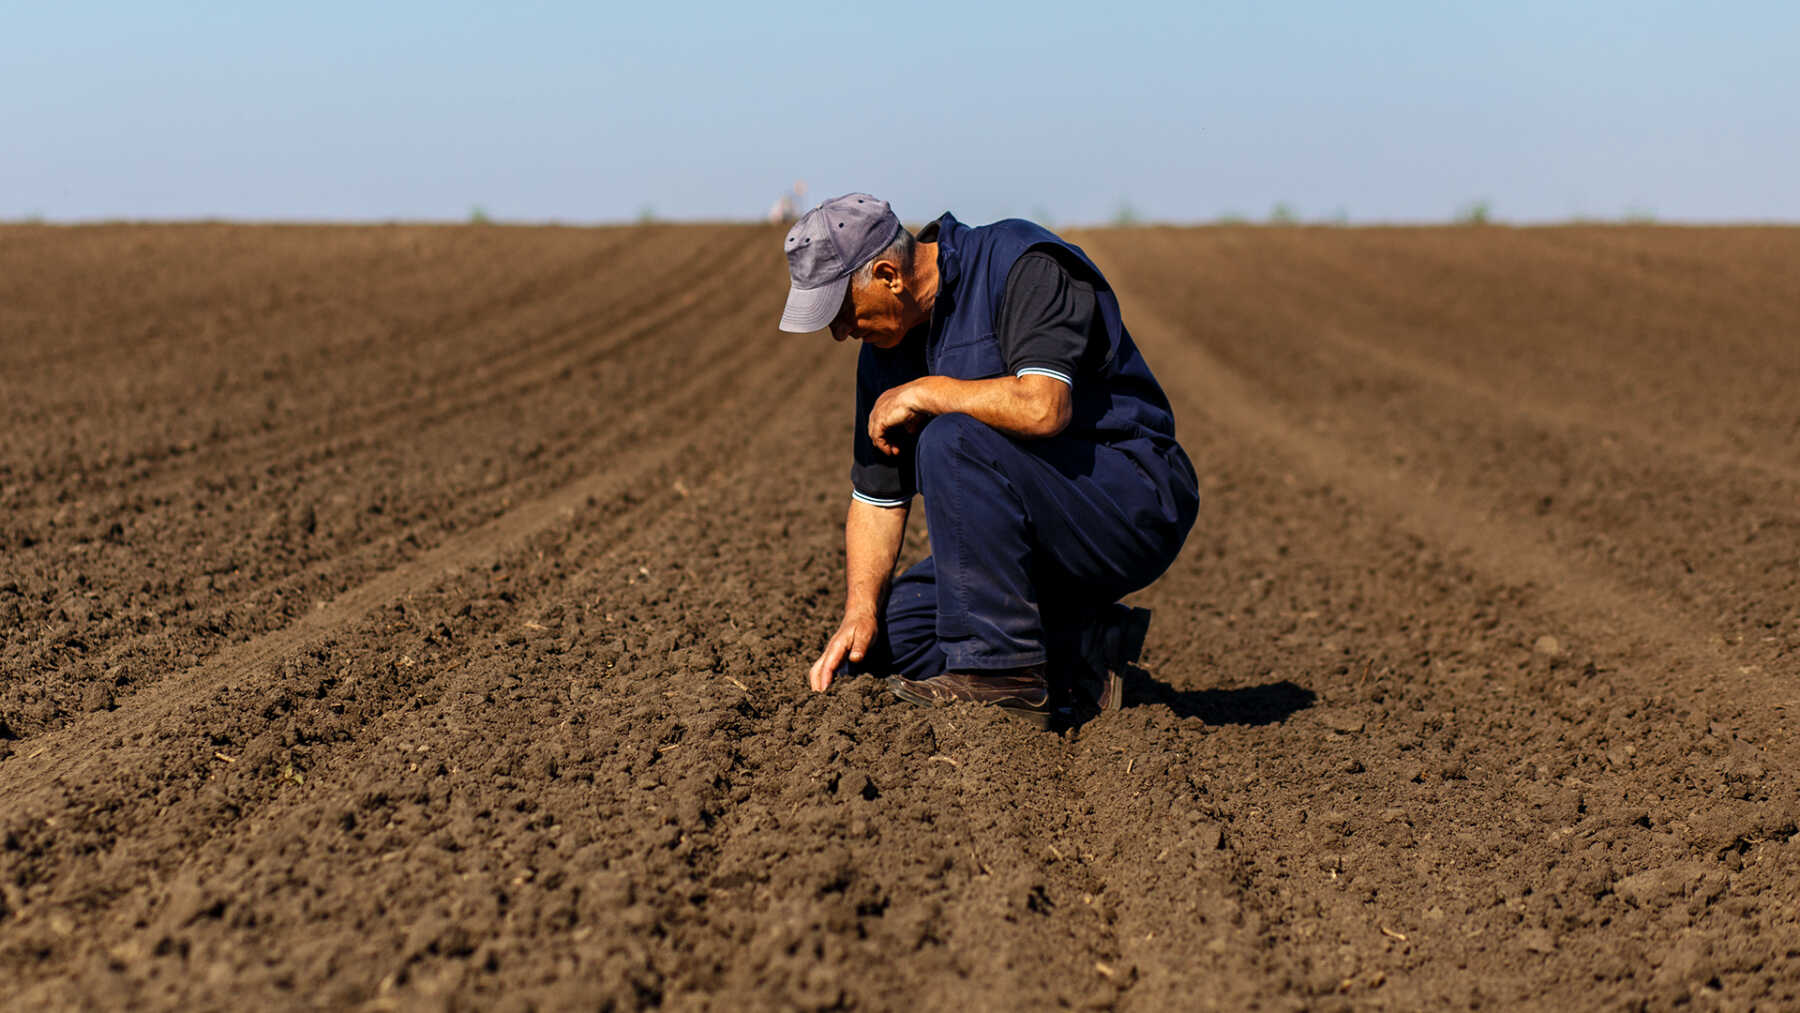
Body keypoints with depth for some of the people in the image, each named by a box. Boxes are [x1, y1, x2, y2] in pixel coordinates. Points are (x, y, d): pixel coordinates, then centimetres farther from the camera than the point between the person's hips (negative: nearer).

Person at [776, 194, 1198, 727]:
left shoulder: (1022, 267, -17)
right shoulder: (887, 347, 7)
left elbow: (1042, 407, -34)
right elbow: (876, 494, 10)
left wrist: (923, 393, -20)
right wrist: (860, 610, -4)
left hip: (1136, 506, -9)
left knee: (950, 439, -29)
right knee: (880, 637, 0)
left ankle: (1002, 671, -23)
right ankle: (1086, 653, 1)